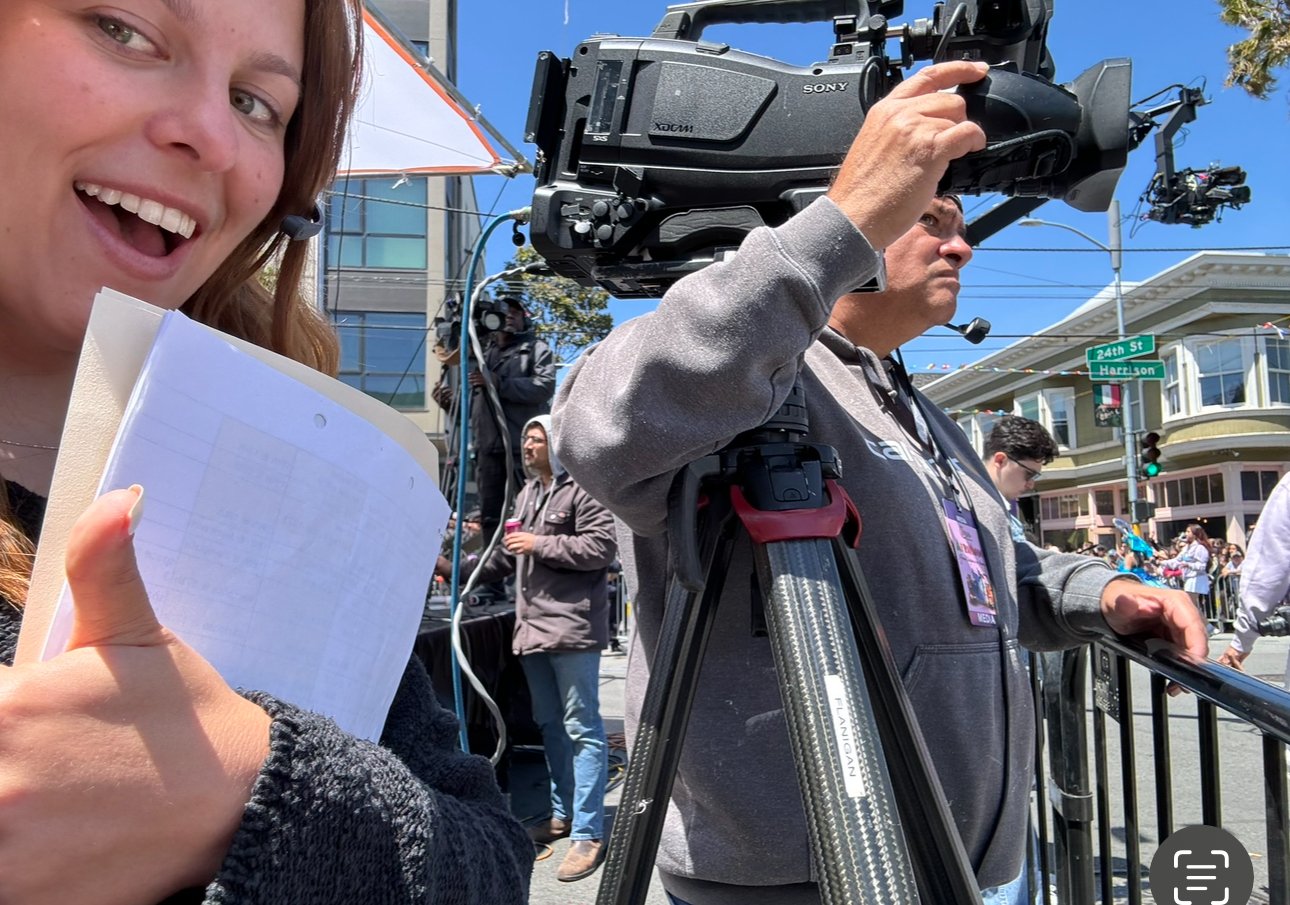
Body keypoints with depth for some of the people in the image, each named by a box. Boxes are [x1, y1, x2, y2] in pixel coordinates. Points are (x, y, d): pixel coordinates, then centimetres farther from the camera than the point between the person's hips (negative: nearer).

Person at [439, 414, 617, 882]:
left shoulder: (582, 489, -9)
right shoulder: (527, 493, 19)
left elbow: (602, 547, -18)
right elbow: (508, 555, 24)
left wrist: (541, 544, -16)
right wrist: (457, 568, 18)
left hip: (572, 627, -9)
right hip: (533, 627, 9)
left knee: (582, 728, -3)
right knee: (550, 725, 17)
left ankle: (588, 833, 2)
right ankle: (562, 814, 30)